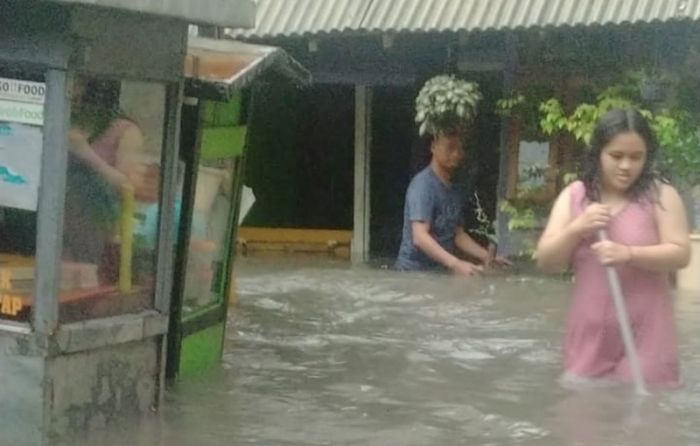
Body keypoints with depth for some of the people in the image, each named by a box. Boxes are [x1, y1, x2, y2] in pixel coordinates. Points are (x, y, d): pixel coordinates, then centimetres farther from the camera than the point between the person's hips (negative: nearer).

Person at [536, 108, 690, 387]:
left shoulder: (660, 195, -2)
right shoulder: (574, 196, 5)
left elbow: (680, 254, -9)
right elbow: (546, 262, 3)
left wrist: (628, 254, -23)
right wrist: (576, 228, -14)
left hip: (644, 333, -3)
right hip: (589, 333, 3)